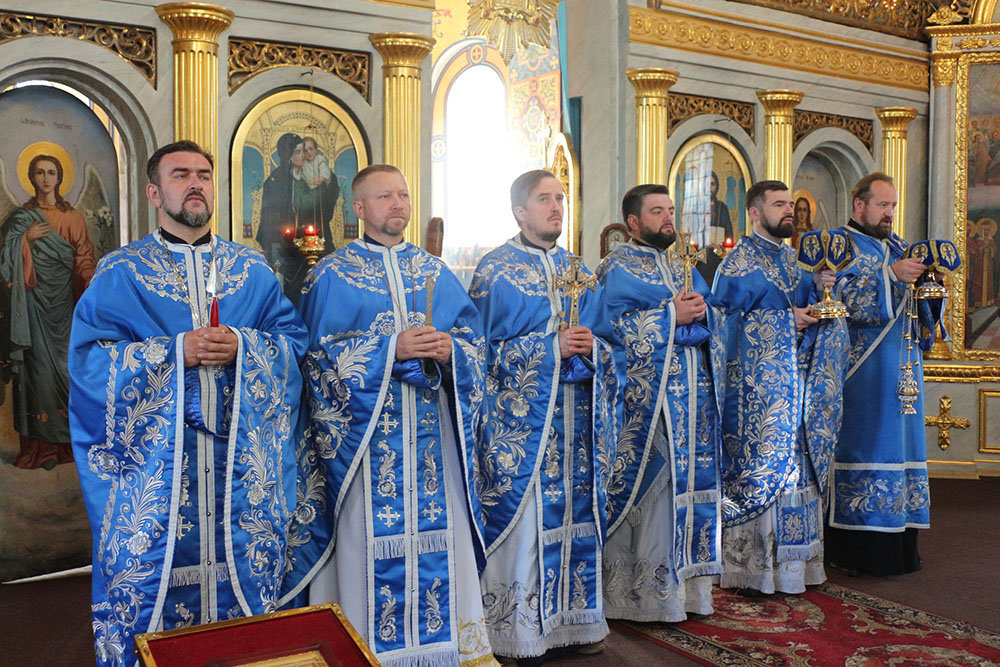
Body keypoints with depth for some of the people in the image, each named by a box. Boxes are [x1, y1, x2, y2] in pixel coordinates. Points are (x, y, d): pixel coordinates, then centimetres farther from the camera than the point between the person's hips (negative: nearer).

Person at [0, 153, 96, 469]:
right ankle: (40, 441, 3)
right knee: (38, 363, -3)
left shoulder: (72, 217, 7)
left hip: (62, 301, 0)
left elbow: (84, 259, 2)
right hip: (34, 302, 0)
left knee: (67, 364, -1)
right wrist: (26, 238, -10)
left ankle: (67, 437, 8)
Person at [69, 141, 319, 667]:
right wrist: (175, 351, -15)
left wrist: (241, 346, -14)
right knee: (152, 573, 2)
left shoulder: (252, 269, 11)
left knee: (248, 565, 7)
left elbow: (295, 341, 5)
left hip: (242, 461, 2)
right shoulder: (119, 273, 4)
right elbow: (88, 357, -4)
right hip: (155, 462, -2)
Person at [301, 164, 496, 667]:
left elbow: (473, 339, 11)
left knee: (440, 531, 5)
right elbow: (321, 355, -7)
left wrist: (449, 349, -12)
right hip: (367, 432, -3)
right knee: (373, 539, -1)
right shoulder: (333, 275, 2)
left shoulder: (436, 272, 14)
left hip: (433, 431, 4)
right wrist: (392, 350, -16)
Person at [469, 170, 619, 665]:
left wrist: (590, 348, -9)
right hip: (522, 416, -5)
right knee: (523, 516, -3)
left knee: (576, 511, 9)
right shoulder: (495, 270, -2)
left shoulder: (576, 270, 15)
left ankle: (573, 617, 21)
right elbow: (483, 347, -8)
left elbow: (602, 337, 15)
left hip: (576, 416, 6)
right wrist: (553, 348, -15)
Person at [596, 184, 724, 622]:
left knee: (692, 480, 9)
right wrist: (672, 315, -15)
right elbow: (612, 325, -15)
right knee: (649, 484, -6)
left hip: (694, 399, 7)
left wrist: (700, 311, -6)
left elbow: (714, 318, 17)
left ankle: (684, 580, 20)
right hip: (647, 400, -7)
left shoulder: (684, 268, 21)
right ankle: (643, 590, 3)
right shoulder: (617, 268, -2)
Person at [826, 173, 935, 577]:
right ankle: (852, 550, -2)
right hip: (863, 372, -7)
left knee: (899, 445, 7)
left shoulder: (897, 247, 20)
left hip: (900, 368, 8)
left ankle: (898, 549, 13)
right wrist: (891, 276, -23)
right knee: (863, 447, -8)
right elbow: (843, 300, -17)